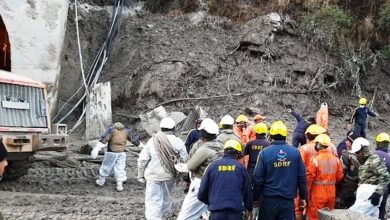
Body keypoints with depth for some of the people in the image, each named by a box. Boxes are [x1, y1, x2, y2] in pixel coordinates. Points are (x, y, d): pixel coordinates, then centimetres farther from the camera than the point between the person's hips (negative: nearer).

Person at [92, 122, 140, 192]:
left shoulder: (111, 129, -1)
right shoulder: (126, 131, 9)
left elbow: (104, 139, -12)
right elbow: (134, 138, 18)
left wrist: (97, 148, -16)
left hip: (111, 152, -2)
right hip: (121, 153, 2)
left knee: (106, 167, 12)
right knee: (120, 168, 8)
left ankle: (101, 181, 26)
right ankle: (119, 185, 4)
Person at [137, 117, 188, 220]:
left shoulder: (152, 140, -6)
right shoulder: (178, 142, -8)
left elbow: (142, 159, -6)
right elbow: (184, 160, -9)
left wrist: (141, 175, 5)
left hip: (153, 175, -2)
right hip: (169, 176, 2)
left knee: (153, 201, 1)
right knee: (165, 197, 23)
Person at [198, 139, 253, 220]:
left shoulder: (212, 166, 0)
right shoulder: (240, 167, 0)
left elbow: (201, 193, 3)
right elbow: (248, 191, 6)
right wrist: (249, 209, 24)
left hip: (216, 213, 0)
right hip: (236, 213, 0)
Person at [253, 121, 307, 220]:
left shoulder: (265, 153, -9)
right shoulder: (295, 152, -3)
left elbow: (258, 178, -7)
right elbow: (302, 177, 0)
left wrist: (255, 198, 4)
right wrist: (303, 197, 11)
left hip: (269, 199, -1)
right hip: (288, 200, 1)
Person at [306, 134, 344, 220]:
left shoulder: (315, 160, -16)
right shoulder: (335, 159, 0)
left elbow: (310, 177, -14)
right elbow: (340, 176, 4)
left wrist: (307, 190, -1)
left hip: (318, 194, -5)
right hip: (331, 193, 5)